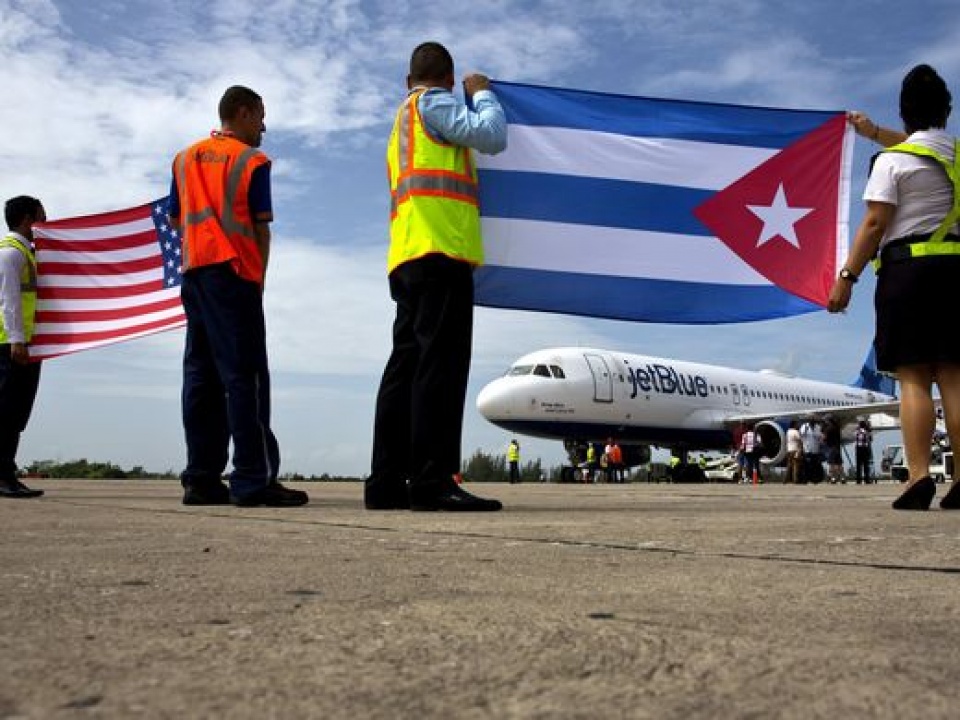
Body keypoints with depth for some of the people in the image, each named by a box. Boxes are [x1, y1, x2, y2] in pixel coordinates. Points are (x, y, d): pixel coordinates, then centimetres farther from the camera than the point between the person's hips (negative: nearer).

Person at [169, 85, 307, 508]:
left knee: (201, 373, 4)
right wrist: (259, 278, 3)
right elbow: (261, 228, -3)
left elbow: (176, 221, 20)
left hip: (193, 271, 6)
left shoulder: (185, 158, 19)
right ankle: (253, 480, -14)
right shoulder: (252, 160, 2)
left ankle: (201, 479, 3)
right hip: (233, 271, -6)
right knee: (245, 374, -9)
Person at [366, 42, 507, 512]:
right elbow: (492, 137, -5)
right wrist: (482, 92, 13)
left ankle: (387, 482, 2)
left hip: (406, 259, 9)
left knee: (406, 366, 4)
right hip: (440, 251, -9)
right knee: (440, 364, -16)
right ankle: (432, 481, -22)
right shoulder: (433, 102, 6)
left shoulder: (401, 124, 33)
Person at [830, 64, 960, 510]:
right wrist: (873, 132, 45)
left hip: (907, 268, -5)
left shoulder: (892, 160, -3)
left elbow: (874, 224, -10)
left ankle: (919, 478, -13)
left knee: (913, 377, -7)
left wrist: (846, 276, -8)